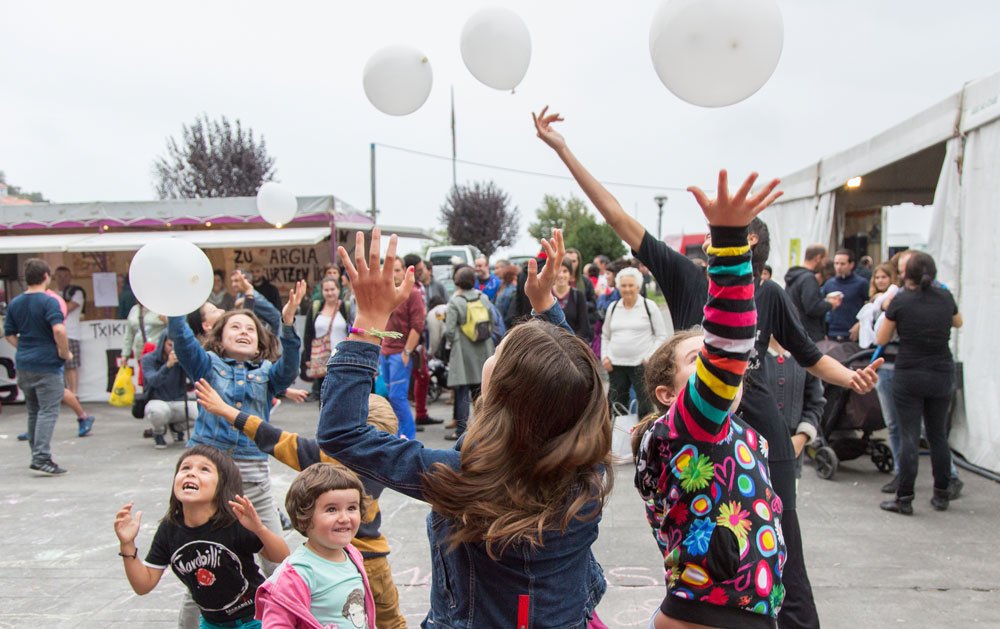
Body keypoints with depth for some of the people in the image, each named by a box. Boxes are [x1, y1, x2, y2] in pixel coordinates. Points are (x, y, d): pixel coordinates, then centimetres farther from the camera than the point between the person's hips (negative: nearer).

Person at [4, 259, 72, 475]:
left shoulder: (14, 303, 9)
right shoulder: (48, 301, -13)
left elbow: (9, 334, 14)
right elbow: (59, 329, -26)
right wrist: (65, 352, -14)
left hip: (24, 365, 7)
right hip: (47, 364, -7)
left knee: (33, 412, 16)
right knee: (48, 411, -4)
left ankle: (37, 456, 24)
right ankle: (41, 458, -11)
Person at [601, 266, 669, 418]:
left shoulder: (649, 306, 0)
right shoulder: (612, 307, 11)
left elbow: (662, 335, 1)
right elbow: (605, 336, 20)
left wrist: (651, 357, -10)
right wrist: (604, 356, 6)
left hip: (642, 364, -4)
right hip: (615, 365, 4)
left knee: (646, 406, -4)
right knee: (616, 405, 8)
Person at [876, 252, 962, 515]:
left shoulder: (900, 300, -10)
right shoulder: (945, 297, 1)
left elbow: (881, 339, -2)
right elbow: (958, 322, 23)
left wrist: (888, 311, 7)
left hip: (908, 377, -4)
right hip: (942, 375, 4)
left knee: (909, 437, -1)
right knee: (938, 435, 14)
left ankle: (904, 498, 1)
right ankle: (941, 495, 23)